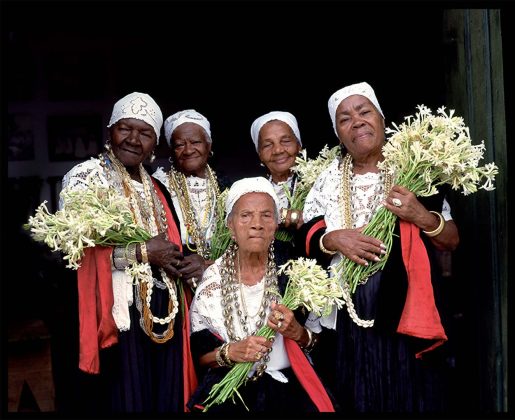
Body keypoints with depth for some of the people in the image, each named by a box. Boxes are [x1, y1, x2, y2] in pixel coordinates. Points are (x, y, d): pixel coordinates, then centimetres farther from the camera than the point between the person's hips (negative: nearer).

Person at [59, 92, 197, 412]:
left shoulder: (156, 187, 16)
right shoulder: (86, 176, -5)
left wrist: (177, 261, 4)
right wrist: (143, 252, -16)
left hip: (164, 309, 6)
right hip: (120, 308, -6)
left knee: (166, 397, 13)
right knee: (125, 399, 2)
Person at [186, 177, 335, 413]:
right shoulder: (212, 278, 0)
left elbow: (320, 346, 5)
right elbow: (198, 352, 4)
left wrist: (296, 333, -15)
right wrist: (229, 352, -15)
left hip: (288, 393, 0)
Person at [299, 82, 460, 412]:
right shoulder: (327, 180, 6)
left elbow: (452, 240, 2)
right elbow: (307, 242, 4)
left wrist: (422, 216, -16)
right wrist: (332, 240, -16)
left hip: (406, 314, -1)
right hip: (347, 318, 2)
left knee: (411, 397, 7)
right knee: (355, 399, 12)